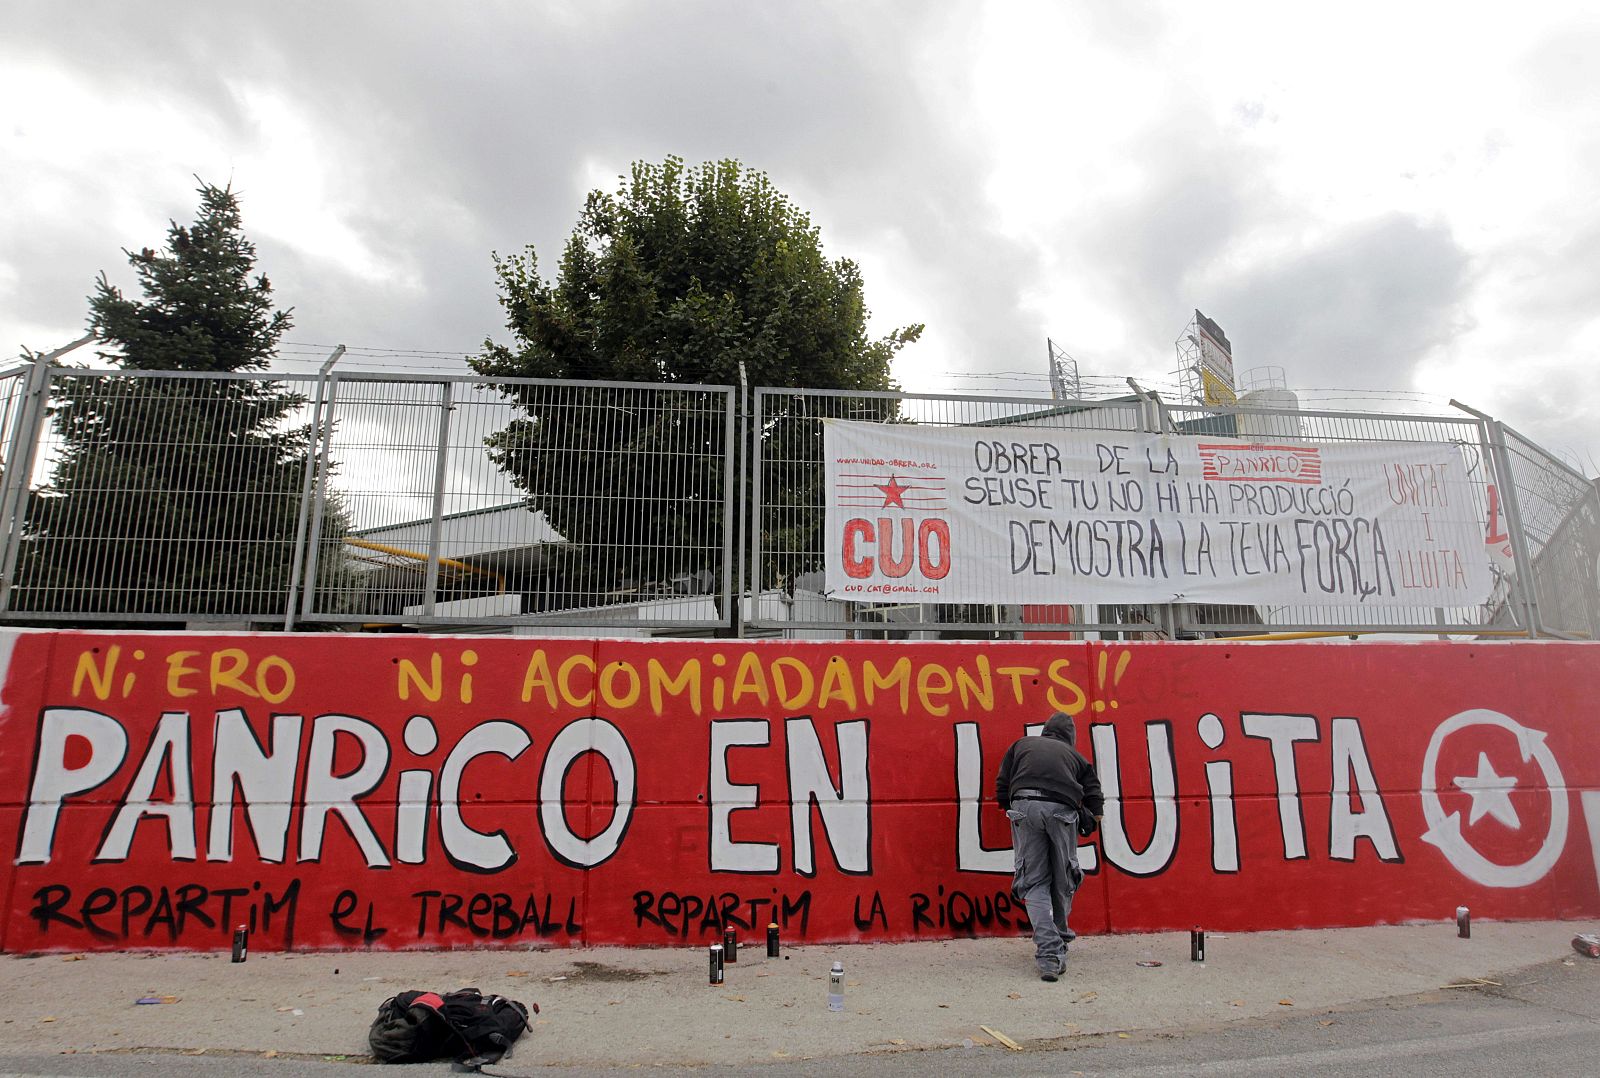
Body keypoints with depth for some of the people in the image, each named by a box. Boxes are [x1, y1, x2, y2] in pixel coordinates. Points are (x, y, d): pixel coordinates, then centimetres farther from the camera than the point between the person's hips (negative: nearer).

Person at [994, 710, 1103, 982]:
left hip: (1024, 806, 0)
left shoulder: (1022, 745, 29)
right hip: (1062, 809, 0)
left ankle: (1048, 954, -8)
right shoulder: (1075, 756, 29)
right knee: (1062, 879, 18)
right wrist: (1089, 822, 35)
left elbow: (1001, 790, 20)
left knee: (1034, 882, 4)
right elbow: (1096, 806, 19)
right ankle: (1059, 938, 32)